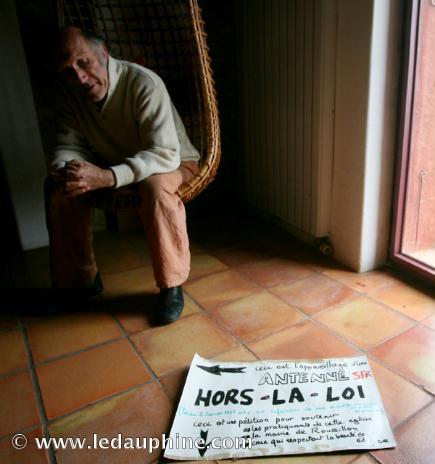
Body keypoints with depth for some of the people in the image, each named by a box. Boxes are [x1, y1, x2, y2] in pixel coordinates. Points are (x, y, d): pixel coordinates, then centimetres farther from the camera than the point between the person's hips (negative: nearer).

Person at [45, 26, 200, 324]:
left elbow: (165, 155, -35)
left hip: (173, 164, -5)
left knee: (156, 187, -40)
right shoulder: (69, 93, -9)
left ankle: (171, 285, -19)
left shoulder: (144, 84, -29)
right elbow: (68, 146, -8)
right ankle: (81, 279, 4)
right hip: (113, 164, 6)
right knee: (57, 185, -12)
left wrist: (106, 177, -48)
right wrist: (65, 170, -34)